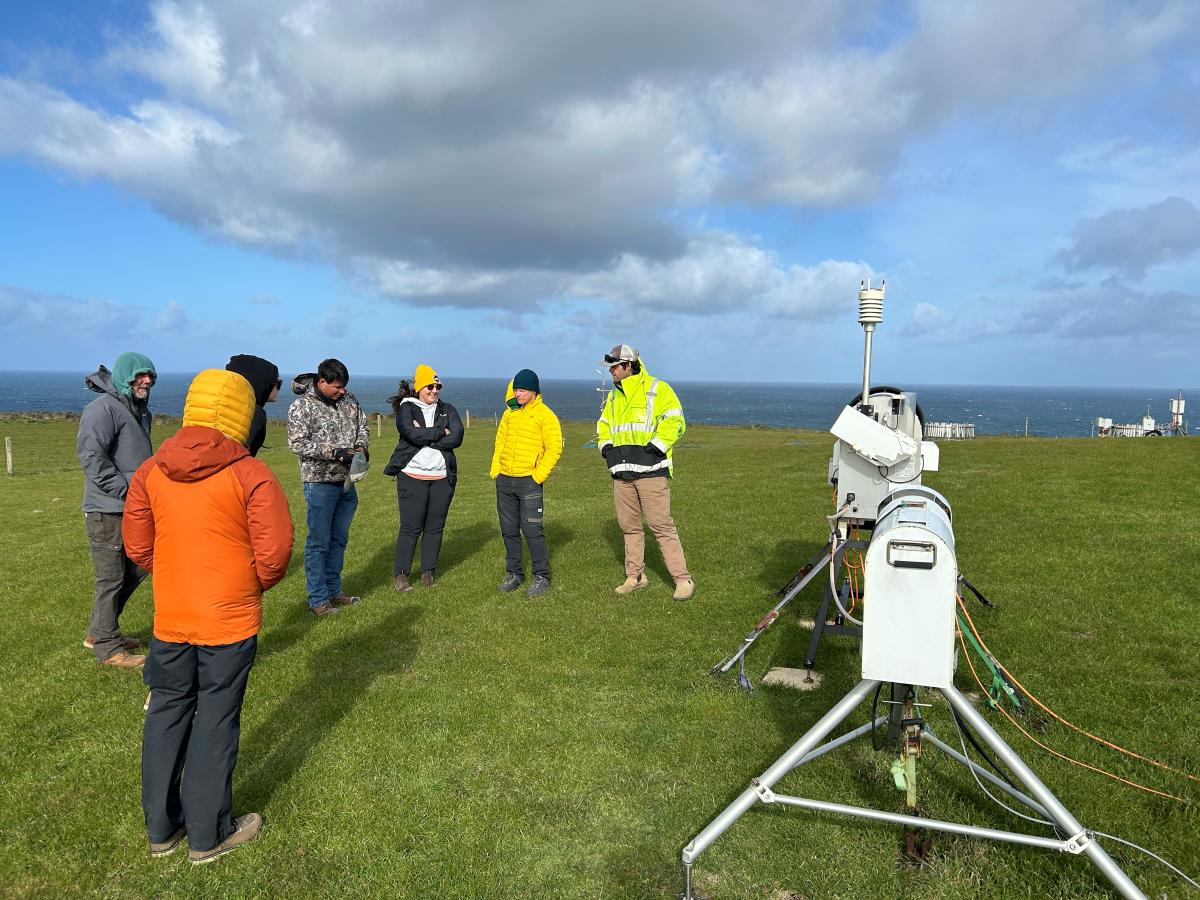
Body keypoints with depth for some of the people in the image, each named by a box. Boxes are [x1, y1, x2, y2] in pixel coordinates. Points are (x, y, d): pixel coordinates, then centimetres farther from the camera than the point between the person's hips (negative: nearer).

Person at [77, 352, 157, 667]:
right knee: (111, 578, -1)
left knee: (136, 569, 17)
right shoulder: (104, 408, -14)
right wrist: (125, 489, -22)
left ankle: (97, 632, 32)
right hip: (107, 510, -10)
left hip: (133, 509, 10)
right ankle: (108, 649, 11)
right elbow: (91, 455, -23)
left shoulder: (139, 410, 16)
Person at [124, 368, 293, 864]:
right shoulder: (251, 475, -15)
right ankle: (207, 836, 23)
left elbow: (138, 547, 5)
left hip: (170, 618, 5)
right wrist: (258, 583, 4)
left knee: (166, 715, 18)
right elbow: (275, 552, -16)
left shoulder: (150, 471, -1)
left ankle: (161, 828, 33)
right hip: (230, 621, -4)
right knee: (215, 722, 8)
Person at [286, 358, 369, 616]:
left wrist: (361, 446, -6)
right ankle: (318, 600, 9)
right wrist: (335, 452, -24)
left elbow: (363, 427, 15)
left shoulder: (348, 399, 5)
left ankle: (334, 592, 27)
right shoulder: (301, 406, -12)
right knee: (318, 543, 0)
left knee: (339, 540, 15)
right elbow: (297, 444, -17)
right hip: (320, 483, -6)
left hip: (346, 482, 6)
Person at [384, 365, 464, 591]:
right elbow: (412, 433, -19)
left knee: (435, 527, 7)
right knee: (410, 528, -2)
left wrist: (425, 437, -12)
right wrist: (440, 432, -9)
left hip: (442, 477, 4)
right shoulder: (406, 409, 1)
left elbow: (457, 438, -6)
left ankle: (427, 573, 18)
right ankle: (400, 575, 8)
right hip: (412, 476, -4)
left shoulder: (447, 410, 11)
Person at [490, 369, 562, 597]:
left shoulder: (544, 415, -5)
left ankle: (542, 577, 5)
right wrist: (495, 470, 10)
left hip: (529, 482, -6)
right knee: (509, 530, 10)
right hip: (504, 480, 6)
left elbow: (554, 448, -9)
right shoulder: (510, 413, 13)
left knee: (532, 530, -6)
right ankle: (514, 574, 21)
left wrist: (538, 476, -13)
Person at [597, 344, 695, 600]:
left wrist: (654, 447, -17)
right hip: (621, 473, 7)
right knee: (629, 526, 12)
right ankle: (635, 576, 24)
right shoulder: (614, 396, 19)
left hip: (650, 470, -7)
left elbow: (674, 421, -10)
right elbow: (603, 424, 30)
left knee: (661, 525, -8)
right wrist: (606, 446, 11)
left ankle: (683, 580, -2)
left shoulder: (657, 389, -3)